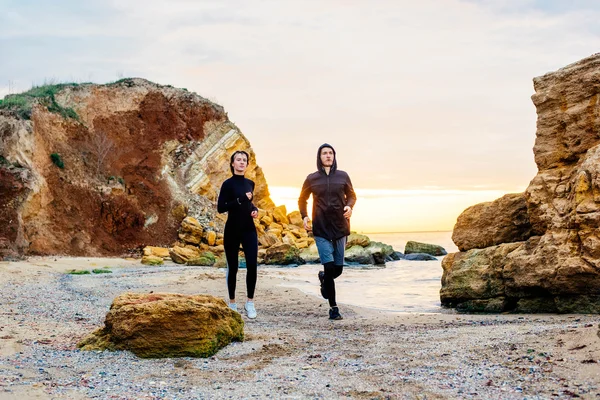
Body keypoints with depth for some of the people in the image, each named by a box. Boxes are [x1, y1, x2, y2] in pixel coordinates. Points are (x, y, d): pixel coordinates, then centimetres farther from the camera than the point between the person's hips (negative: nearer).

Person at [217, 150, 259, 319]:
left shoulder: (250, 183, 10)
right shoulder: (228, 184, -7)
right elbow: (220, 208, -14)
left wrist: (255, 209, 6)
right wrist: (241, 199, -20)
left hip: (249, 230, 4)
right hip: (232, 230, -4)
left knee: (252, 266, -6)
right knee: (232, 267, 4)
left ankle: (250, 303, 6)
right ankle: (232, 303, 18)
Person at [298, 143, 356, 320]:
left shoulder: (343, 176, 3)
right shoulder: (312, 178, 2)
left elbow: (351, 195, 14)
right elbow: (302, 199, 15)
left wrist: (349, 206, -7)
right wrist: (304, 216, -1)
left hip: (340, 228, 2)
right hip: (321, 230, -2)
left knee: (338, 269, 7)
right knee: (329, 267, -12)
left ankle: (323, 278, 43)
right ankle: (333, 307, -1)